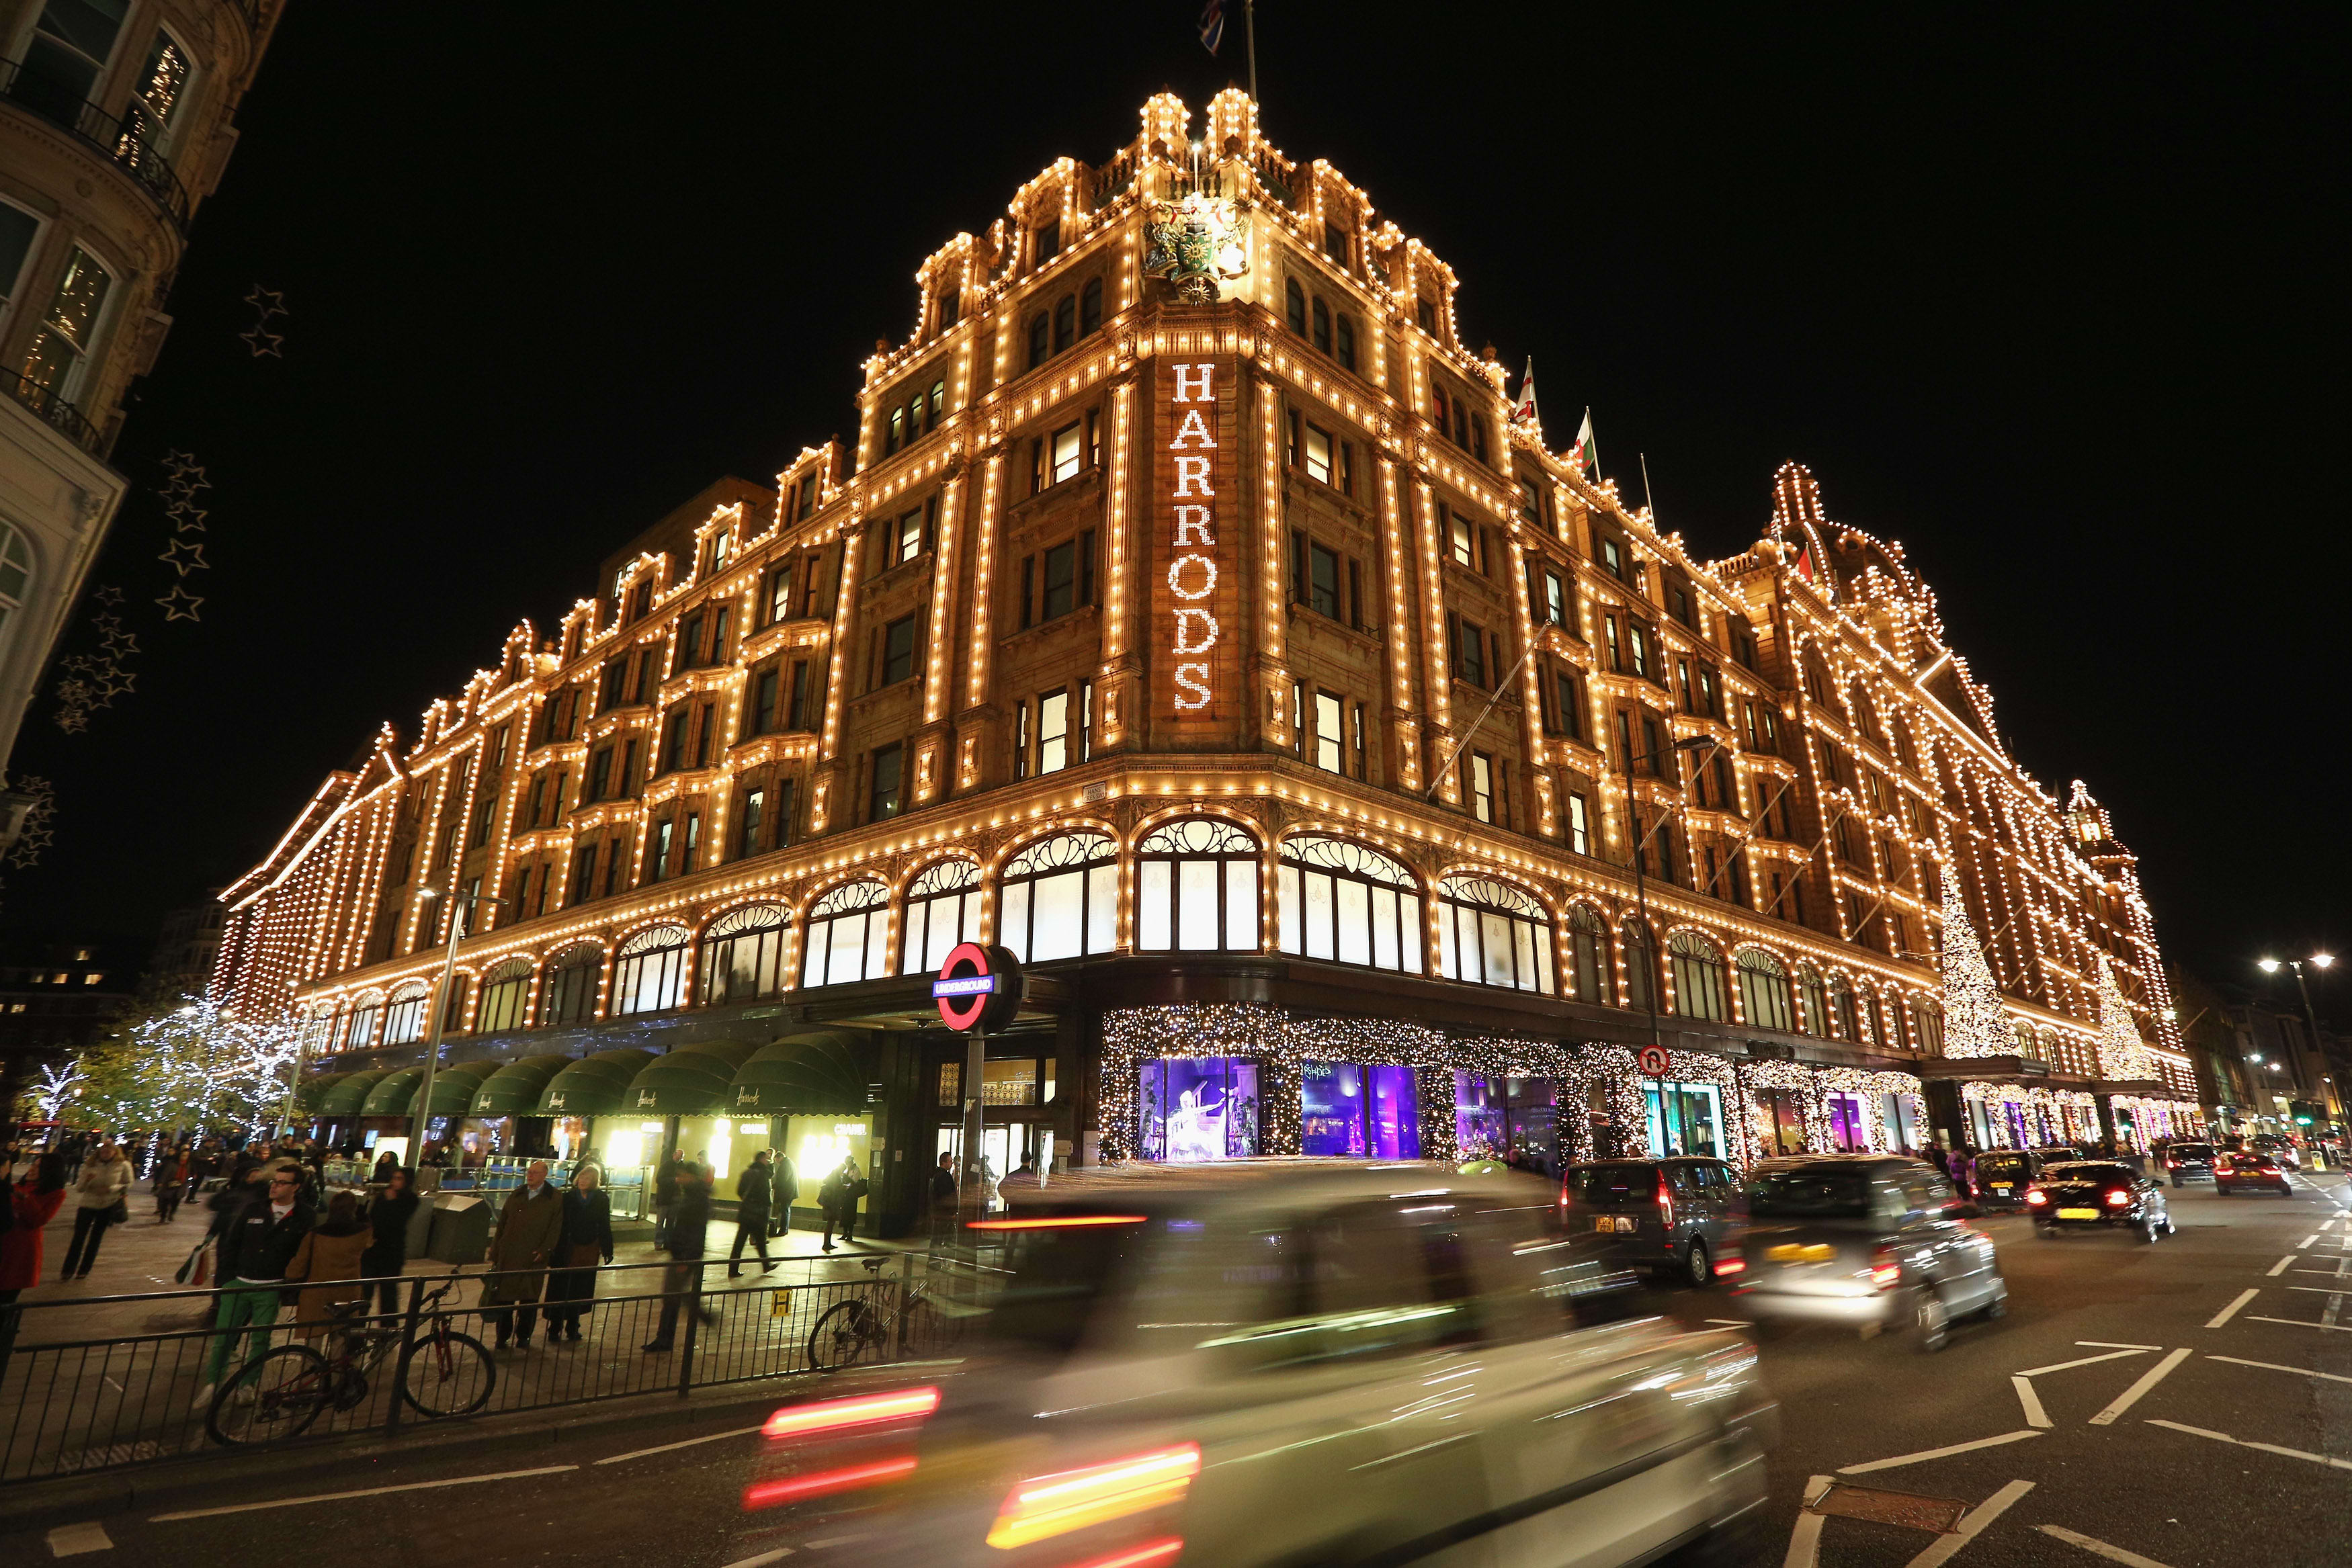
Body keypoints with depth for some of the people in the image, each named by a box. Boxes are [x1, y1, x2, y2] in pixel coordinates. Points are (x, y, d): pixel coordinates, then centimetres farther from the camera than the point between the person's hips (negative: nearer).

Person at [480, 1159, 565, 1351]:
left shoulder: (555, 1198, 0)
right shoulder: (516, 1195, 12)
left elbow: (556, 1227, -3)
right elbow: (502, 1225, 13)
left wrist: (544, 1250, -13)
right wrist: (495, 1253, 9)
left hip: (534, 1257, -3)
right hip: (508, 1256, 3)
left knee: (529, 1299, 5)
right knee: (504, 1296, 5)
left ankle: (523, 1337, 17)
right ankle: (502, 1336, 18)